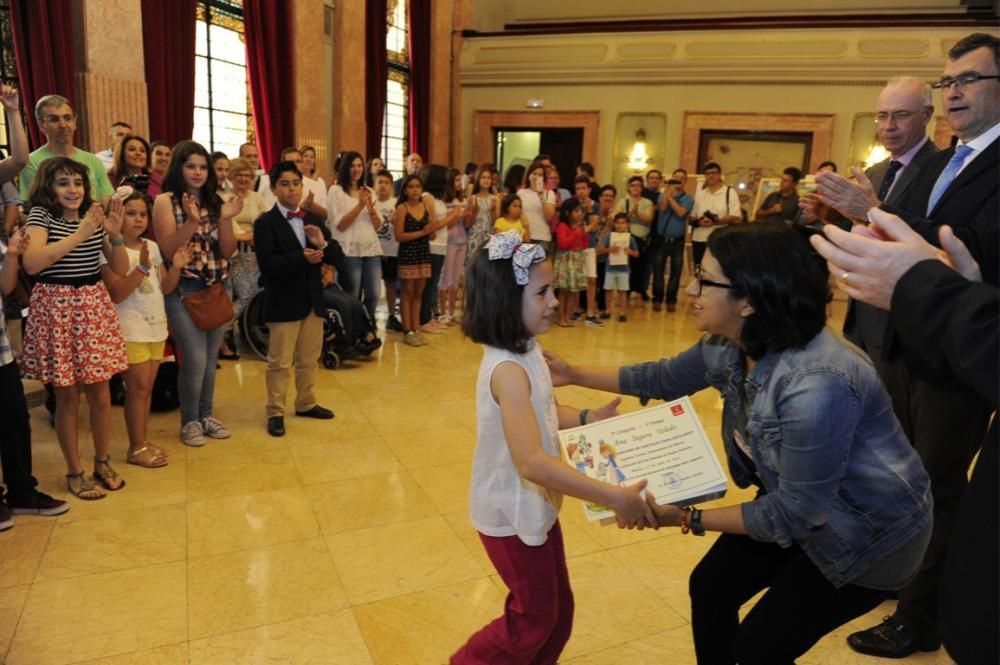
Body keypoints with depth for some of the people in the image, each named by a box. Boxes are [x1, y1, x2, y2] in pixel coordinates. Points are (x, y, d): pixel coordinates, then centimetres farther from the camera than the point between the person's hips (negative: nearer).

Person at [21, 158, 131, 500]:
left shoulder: (94, 216, 8)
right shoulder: (40, 215, -6)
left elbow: (120, 269, 5)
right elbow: (31, 263, -23)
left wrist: (115, 234, -12)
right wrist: (80, 234, -27)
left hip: (95, 307, 4)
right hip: (56, 309, -4)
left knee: (100, 393, 8)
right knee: (67, 397, 4)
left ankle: (102, 463, 25)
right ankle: (74, 472, 18)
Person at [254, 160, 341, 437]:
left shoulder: (315, 219, 9)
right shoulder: (265, 223, -7)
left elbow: (338, 259, 4)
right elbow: (268, 264, -20)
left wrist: (323, 244, -16)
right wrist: (301, 257, -29)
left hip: (313, 300, 6)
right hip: (283, 302, -5)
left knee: (309, 359, 17)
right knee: (279, 362, 4)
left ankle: (306, 404, 32)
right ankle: (275, 412, 16)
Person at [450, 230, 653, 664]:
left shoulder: (527, 350, -2)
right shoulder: (508, 369, -32)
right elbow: (532, 462, -41)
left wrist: (587, 418, 2)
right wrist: (614, 498, -40)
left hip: (537, 504, 8)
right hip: (512, 513, -8)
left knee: (558, 608, 23)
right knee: (534, 616, 14)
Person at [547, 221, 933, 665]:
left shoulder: (814, 386, -39)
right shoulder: (728, 348, -13)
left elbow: (795, 513, -29)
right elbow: (664, 378, 6)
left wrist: (687, 518, -23)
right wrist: (575, 375, 5)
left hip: (869, 531, -7)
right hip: (797, 500, 7)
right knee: (710, 587, 13)